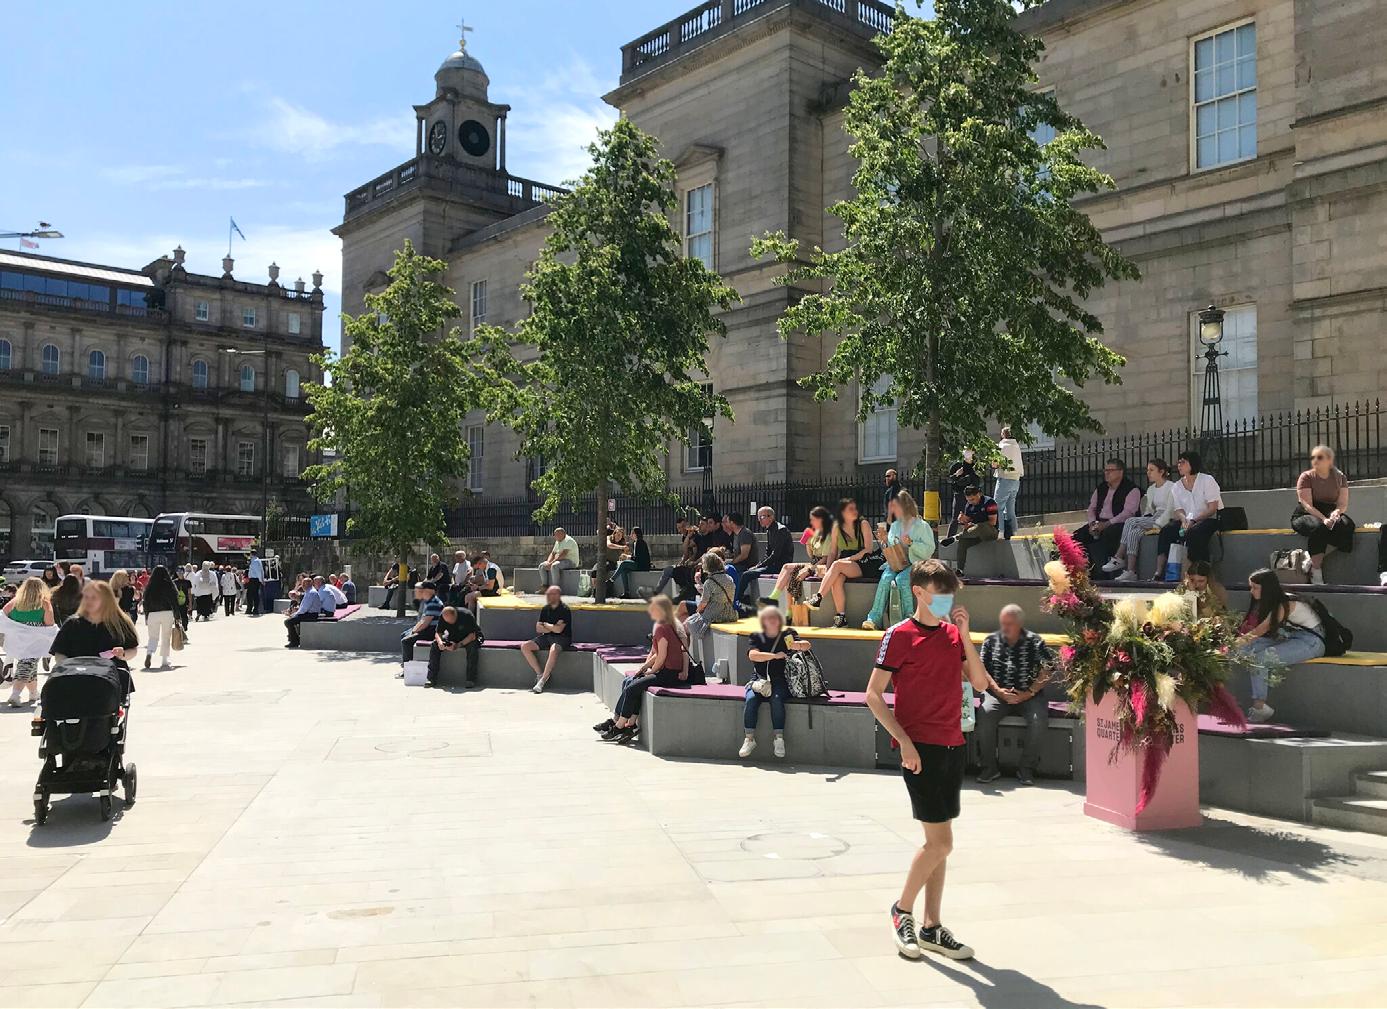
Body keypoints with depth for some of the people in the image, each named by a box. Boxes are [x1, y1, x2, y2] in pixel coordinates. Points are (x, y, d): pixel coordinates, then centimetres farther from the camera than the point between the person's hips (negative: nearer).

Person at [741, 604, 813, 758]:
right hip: (760, 679, 1)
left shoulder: (787, 635, 11)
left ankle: (779, 738, -27)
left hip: (781, 680, -1)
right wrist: (775, 656, -18)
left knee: (777, 699, -31)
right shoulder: (757, 637, 12)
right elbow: (752, 655, -7)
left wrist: (796, 645, -25)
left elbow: (807, 645, -1)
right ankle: (750, 739, -22)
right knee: (751, 699, -26)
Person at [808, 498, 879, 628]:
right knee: (836, 579, -31)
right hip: (844, 565, 3)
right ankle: (841, 617, -29)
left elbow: (869, 549, -6)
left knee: (837, 565, -31)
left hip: (862, 564, -3)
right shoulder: (837, 527, 10)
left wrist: (849, 559, -14)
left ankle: (818, 598, -31)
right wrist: (828, 570, -3)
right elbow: (833, 551, 12)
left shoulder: (863, 524, 1)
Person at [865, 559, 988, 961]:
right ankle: (902, 910, 15)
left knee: (938, 841, 11)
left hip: (953, 746, 6)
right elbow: (873, 694, -9)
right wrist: (904, 742, -16)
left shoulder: (954, 634, 11)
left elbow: (980, 683, 4)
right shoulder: (900, 635, -8)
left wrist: (965, 635, -5)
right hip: (921, 749, -6)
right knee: (941, 841, -6)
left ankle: (931, 927, 21)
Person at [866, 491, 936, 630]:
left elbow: (929, 550, -8)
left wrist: (911, 543, -18)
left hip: (915, 563, -4)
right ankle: (875, 619, -32)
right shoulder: (895, 526, 16)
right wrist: (885, 540, 0)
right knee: (885, 578, -27)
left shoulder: (922, 526, -1)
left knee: (901, 579, -34)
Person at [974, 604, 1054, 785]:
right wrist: (998, 691, -11)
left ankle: (1026, 768, -10)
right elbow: (982, 669, 3)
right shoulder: (991, 640, 9)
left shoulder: (1035, 642, 3)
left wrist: (1029, 693, -13)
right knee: (985, 715, -28)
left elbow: (1046, 670, -2)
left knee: (1039, 720, -29)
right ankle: (989, 767, -15)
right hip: (998, 693, 1)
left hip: (1028, 694, -1)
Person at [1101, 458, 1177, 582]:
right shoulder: (1151, 489, 21)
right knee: (1134, 532, -23)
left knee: (1131, 521, -24)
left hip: (1166, 521, -7)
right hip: (1153, 519, 7)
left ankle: (1118, 559, -22)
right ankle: (1131, 572, -29)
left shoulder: (1171, 487, -4)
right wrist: (1145, 523, -2)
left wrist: (1156, 525, -23)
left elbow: (1170, 511, -13)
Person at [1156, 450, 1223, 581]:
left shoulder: (1207, 480, -3)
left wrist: (1193, 521, -20)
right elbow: (1178, 511, 8)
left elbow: (1212, 508, -9)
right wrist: (1184, 520, -16)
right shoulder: (1177, 486, 12)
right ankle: (1159, 573, -30)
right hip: (1188, 521, 5)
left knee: (1194, 532, -37)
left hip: (1208, 520, -4)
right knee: (1166, 530, -24)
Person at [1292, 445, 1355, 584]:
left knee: (1346, 525, -31)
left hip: (1329, 514, 3)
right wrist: (1324, 519, -30)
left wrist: (1336, 512, -24)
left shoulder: (1340, 477, 8)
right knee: (1317, 526, -38)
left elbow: (1343, 504, 1)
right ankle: (1315, 573, -31)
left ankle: (1315, 559, -21)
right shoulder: (1306, 477, -3)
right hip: (1305, 516, -3)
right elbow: (1307, 505, -14)